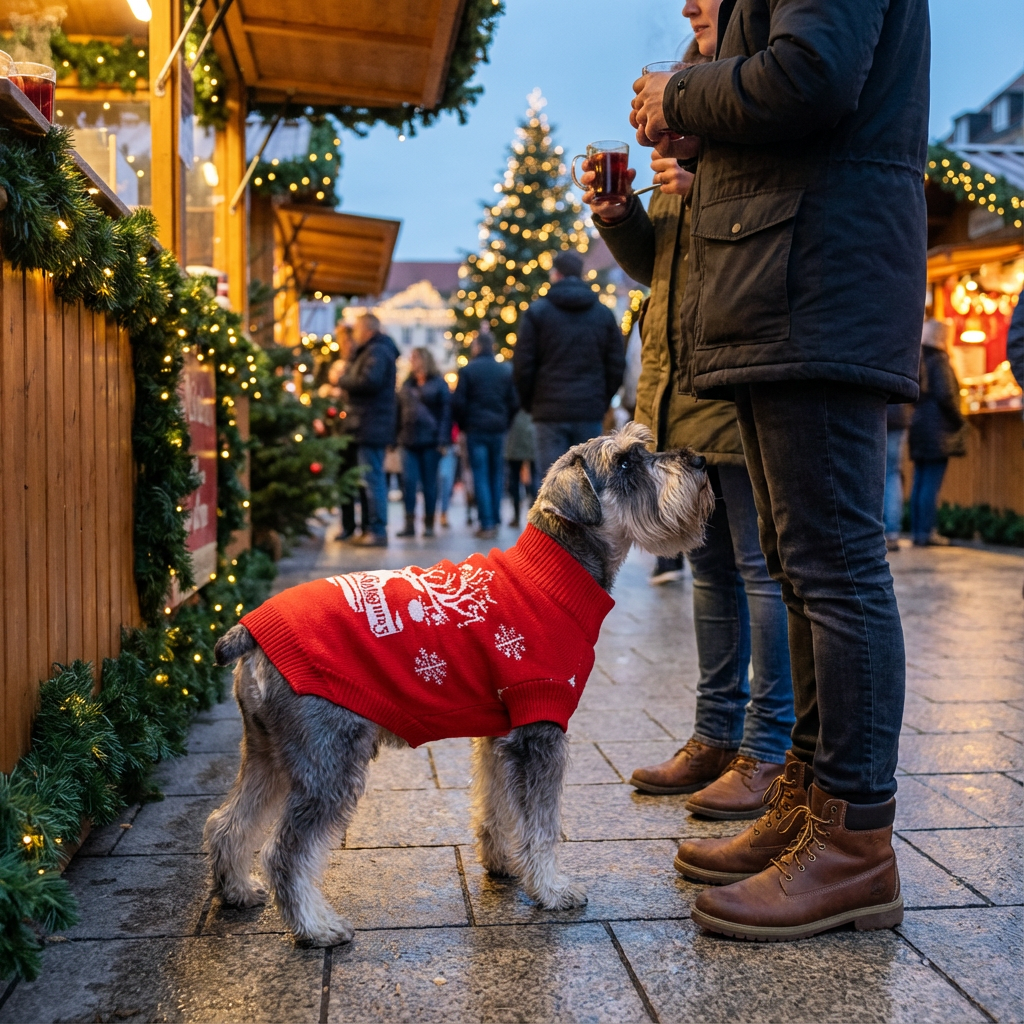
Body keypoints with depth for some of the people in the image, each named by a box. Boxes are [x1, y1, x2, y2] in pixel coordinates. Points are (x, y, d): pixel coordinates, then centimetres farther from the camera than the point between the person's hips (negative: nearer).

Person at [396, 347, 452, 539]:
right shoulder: (406, 385, 13)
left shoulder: (438, 383, 1)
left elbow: (446, 413, -5)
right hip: (409, 441, 4)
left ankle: (429, 524, 10)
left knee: (429, 483, 3)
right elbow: (399, 411, 13)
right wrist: (395, 437, 5)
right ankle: (409, 524, 1)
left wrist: (443, 440, -12)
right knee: (408, 482, -3)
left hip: (430, 441, -4)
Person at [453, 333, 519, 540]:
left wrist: (462, 425, 8)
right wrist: (505, 423, 14)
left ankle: (487, 524, -6)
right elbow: (514, 402, 4)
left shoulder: (467, 370, -4)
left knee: (481, 477, -1)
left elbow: (459, 402, -6)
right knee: (496, 476, 11)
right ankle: (494, 522, 12)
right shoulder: (506, 370, 6)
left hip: (475, 429, -3)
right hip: (498, 430, 3)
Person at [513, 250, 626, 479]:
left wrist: (529, 403, 9)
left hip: (550, 411, -2)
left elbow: (523, 365, -3)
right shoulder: (604, 314, 9)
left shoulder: (537, 312, 0)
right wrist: (602, 401, 14)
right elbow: (617, 365, 7)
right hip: (590, 413, 2)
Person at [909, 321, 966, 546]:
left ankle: (916, 531, 11)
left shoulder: (920, 360, 14)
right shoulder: (939, 361, -9)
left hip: (920, 427, 8)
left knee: (919, 483, 9)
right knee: (932, 483, -8)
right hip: (938, 430, -8)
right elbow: (945, 395, -17)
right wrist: (959, 420, -6)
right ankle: (926, 532, -9)